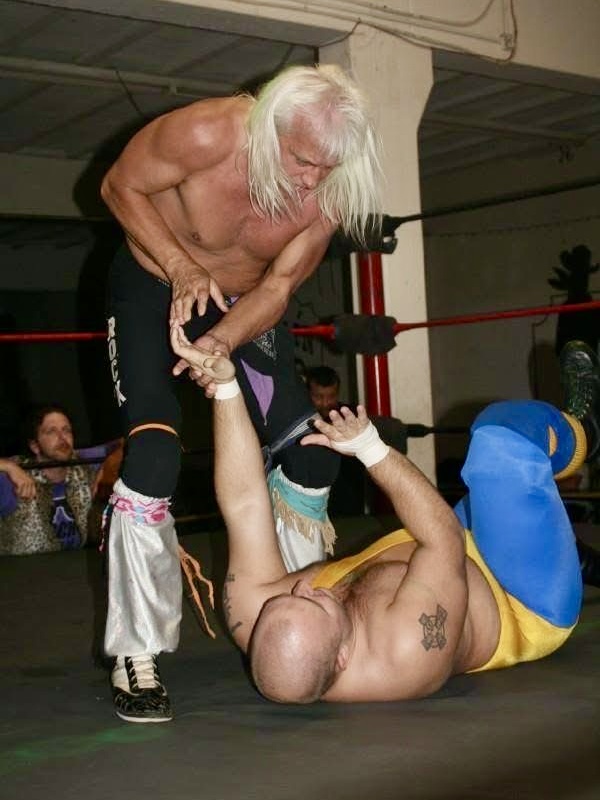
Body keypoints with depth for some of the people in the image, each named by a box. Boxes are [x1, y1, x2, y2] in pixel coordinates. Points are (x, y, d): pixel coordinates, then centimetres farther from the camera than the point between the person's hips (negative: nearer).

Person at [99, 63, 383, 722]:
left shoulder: (328, 193, -21)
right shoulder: (206, 133, -32)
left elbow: (279, 284, -13)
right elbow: (120, 187, -17)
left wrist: (223, 341, -32)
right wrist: (181, 269, -30)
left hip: (244, 305, 4)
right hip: (154, 286, -4)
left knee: (309, 455, -3)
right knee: (153, 454, -21)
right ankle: (135, 655, -13)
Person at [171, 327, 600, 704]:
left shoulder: (253, 616, -32)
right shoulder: (407, 649, -43)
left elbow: (244, 502, -29)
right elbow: (445, 538, -31)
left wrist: (224, 384, -34)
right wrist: (371, 448, -27)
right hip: (526, 607, -5)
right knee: (502, 431, -11)